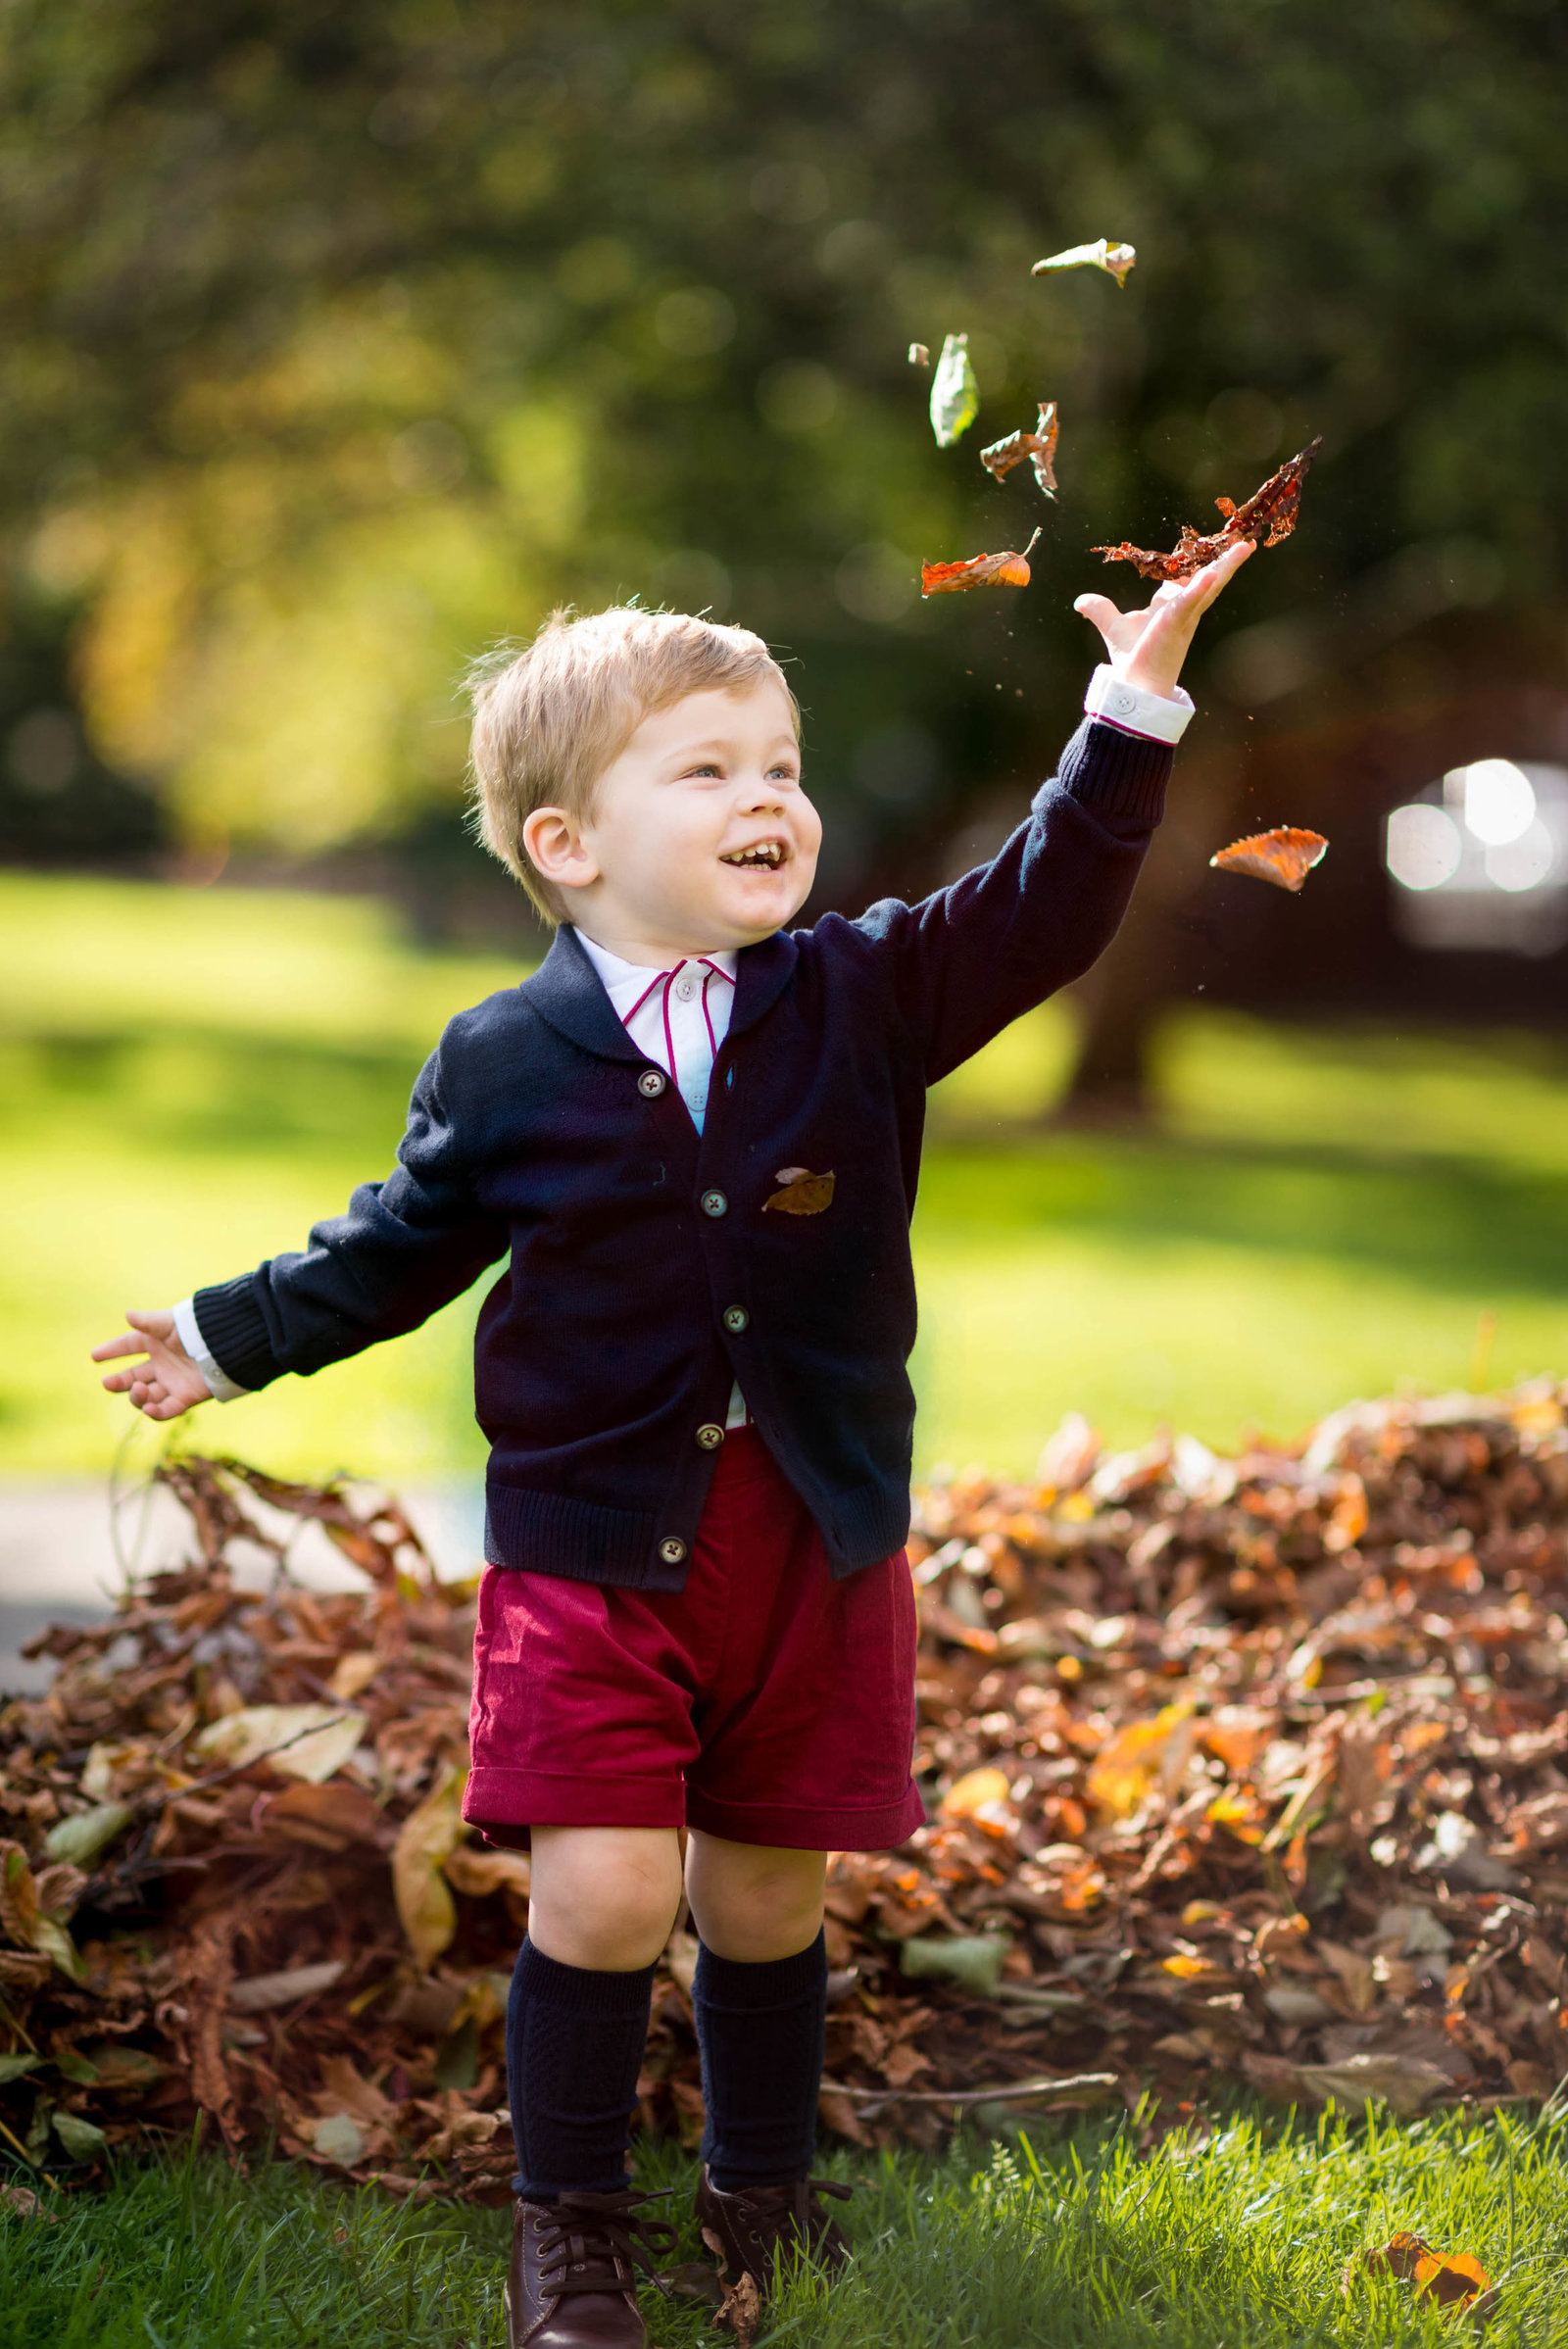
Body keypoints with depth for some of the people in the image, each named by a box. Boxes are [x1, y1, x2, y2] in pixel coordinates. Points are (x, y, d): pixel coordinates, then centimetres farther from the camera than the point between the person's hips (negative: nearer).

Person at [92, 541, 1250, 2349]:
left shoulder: (866, 996, 1)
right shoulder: (506, 1063, -2)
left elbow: (1041, 912, -3)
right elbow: (403, 1247, 12)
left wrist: (1133, 713, -13)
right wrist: (235, 1336, 14)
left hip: (817, 1545, 2)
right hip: (592, 1541, -2)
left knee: (765, 1895, 11)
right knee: (603, 1893, -9)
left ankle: (763, 2193, 32)